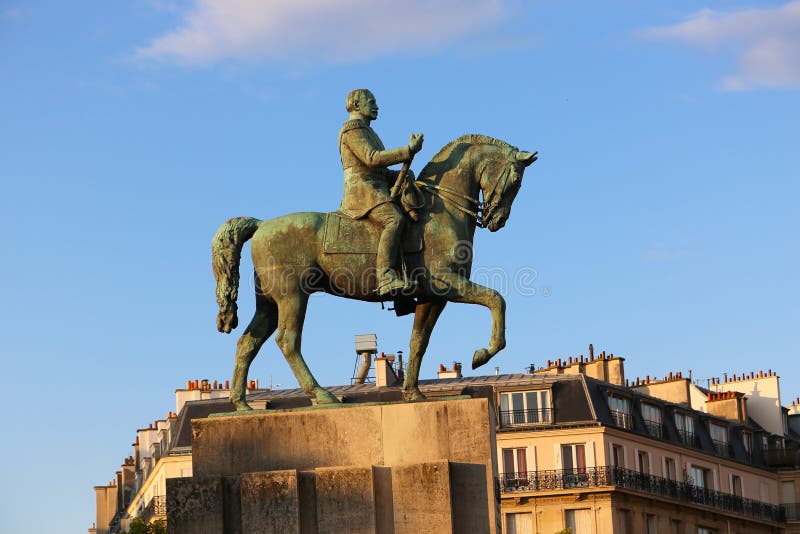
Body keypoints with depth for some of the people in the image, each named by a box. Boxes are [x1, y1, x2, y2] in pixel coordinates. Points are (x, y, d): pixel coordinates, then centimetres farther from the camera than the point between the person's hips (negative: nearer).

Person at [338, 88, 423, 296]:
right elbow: (371, 158, -17)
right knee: (395, 220, -32)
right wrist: (409, 150, -17)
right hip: (362, 192, -10)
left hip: (376, 192, 10)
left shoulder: (367, 132, 29)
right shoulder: (352, 129, -3)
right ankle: (386, 277, -44)